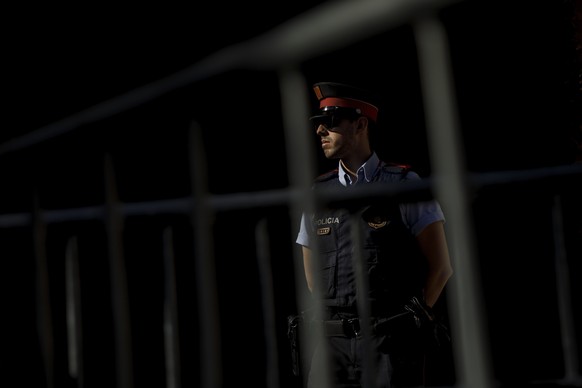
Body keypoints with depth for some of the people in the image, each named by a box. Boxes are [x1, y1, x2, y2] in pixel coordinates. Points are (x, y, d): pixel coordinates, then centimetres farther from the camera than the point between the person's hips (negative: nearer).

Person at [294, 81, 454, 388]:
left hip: (389, 341, -3)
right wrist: (339, 319, 10)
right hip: (332, 339, 3)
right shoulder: (318, 194, 11)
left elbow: (441, 267, 3)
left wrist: (411, 318, 7)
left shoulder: (405, 185, 0)